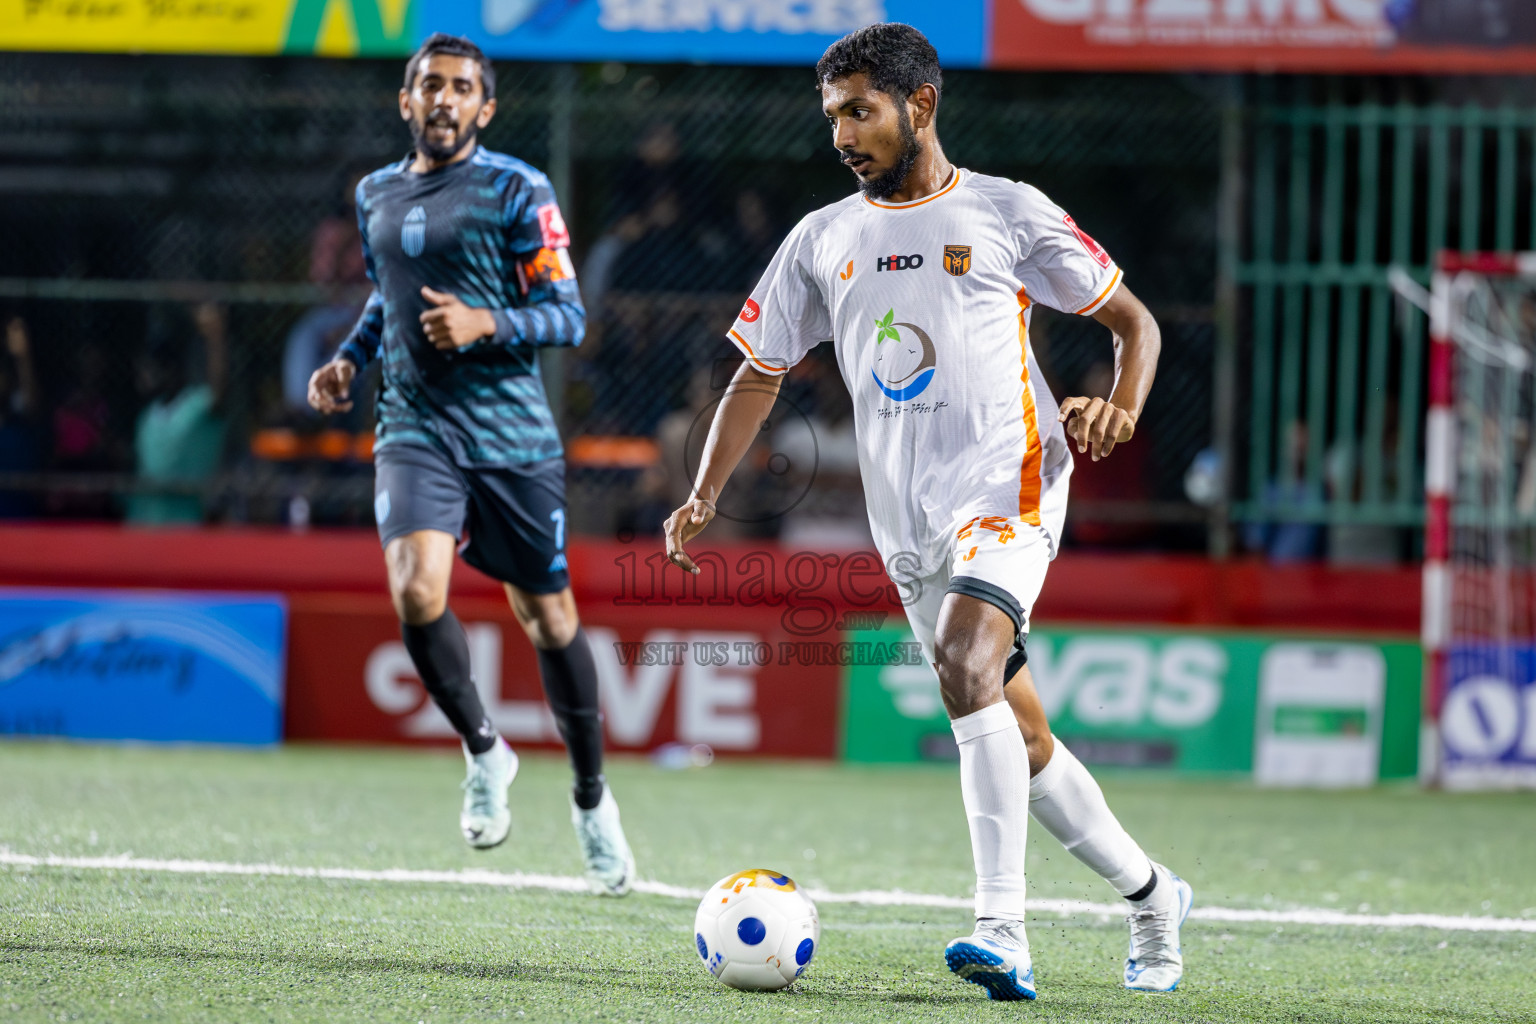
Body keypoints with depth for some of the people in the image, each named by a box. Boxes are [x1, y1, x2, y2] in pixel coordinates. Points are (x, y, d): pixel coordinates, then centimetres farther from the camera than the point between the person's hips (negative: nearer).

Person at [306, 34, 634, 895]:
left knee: (547, 615, 6)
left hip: (513, 435, -3)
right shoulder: (377, 194, 12)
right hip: (415, 429, 3)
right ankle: (484, 751, 3)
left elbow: (568, 316, -6)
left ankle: (591, 798, 26)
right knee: (417, 591, -22)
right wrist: (350, 360, 12)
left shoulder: (518, 192, -4)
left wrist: (483, 322, -22)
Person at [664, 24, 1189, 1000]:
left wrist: (1122, 406, -13)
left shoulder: (1006, 213, 2)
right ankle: (1150, 893, 28)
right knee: (1019, 742, 8)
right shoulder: (822, 240, 14)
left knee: (966, 664, -29)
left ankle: (1004, 932, -35)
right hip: (907, 518, 6)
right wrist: (707, 492, 4)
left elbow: (1133, 319, 7)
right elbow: (760, 373, 17)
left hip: (1007, 484, -6)